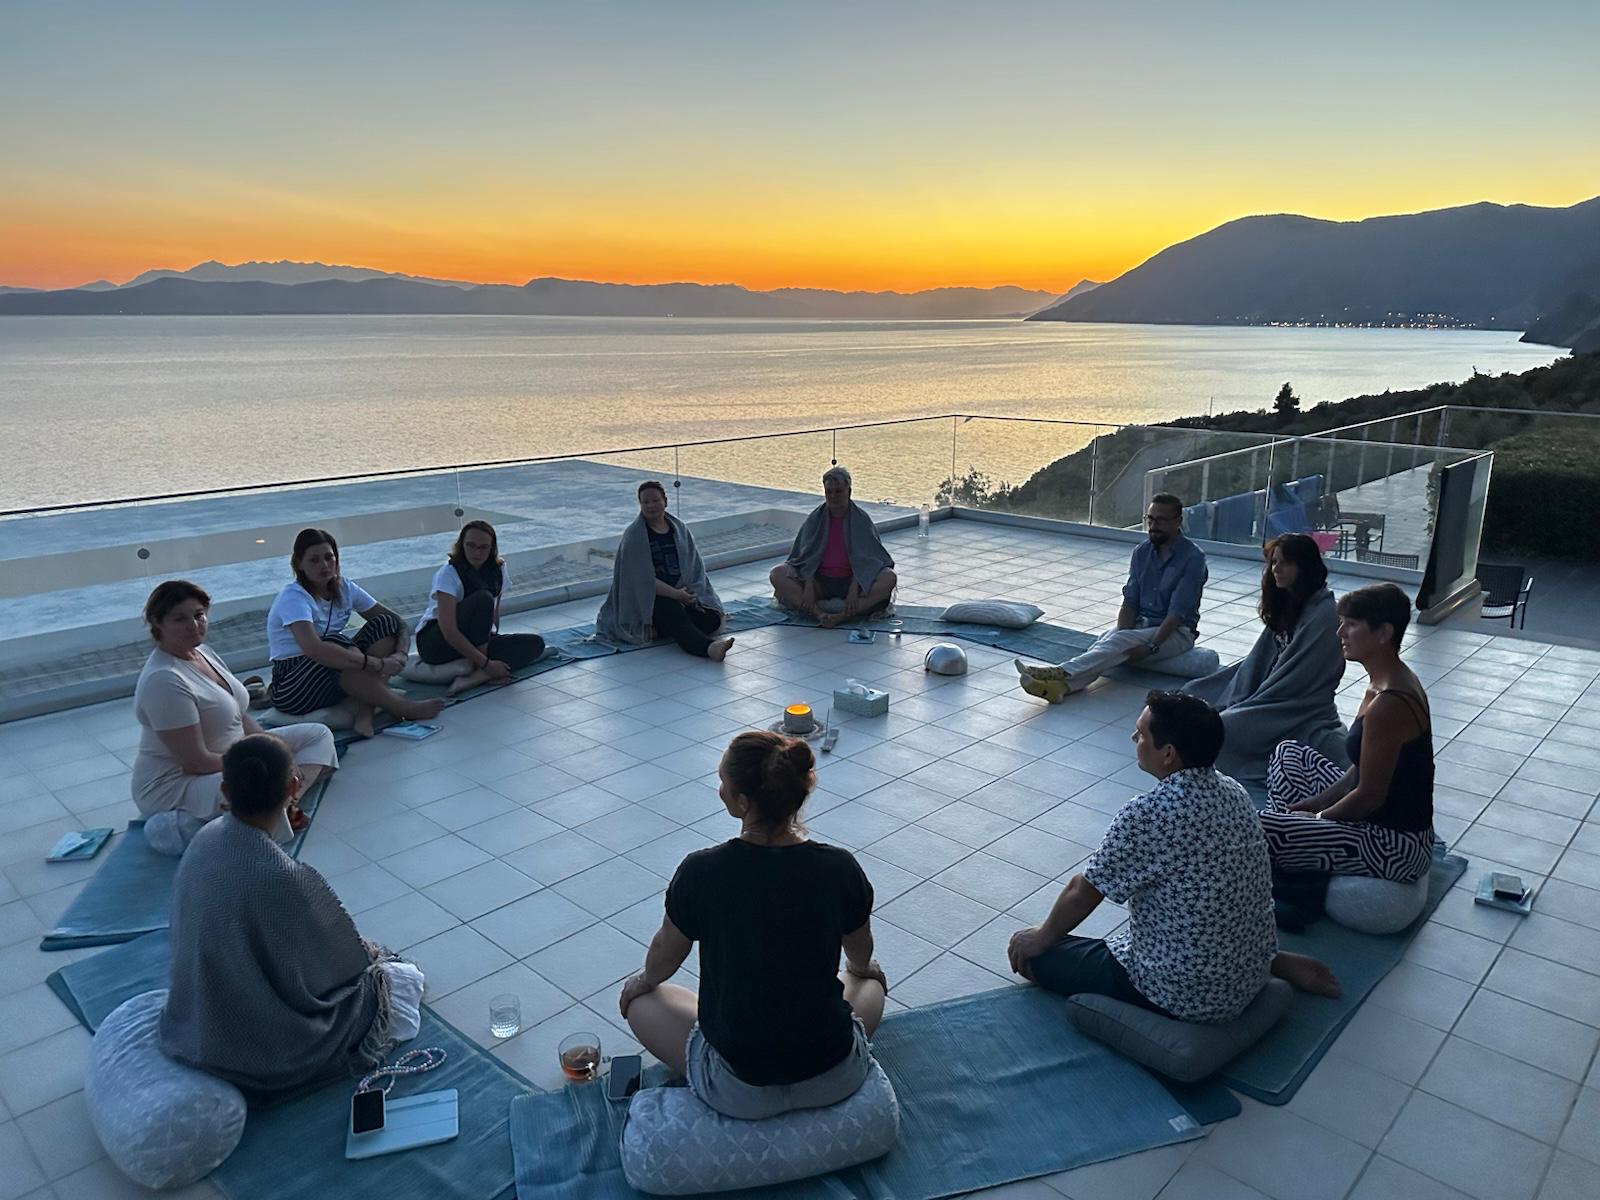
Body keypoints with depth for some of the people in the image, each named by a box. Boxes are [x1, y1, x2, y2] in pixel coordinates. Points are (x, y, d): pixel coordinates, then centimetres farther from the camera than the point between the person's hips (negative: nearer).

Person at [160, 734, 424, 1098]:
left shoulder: (205, 839, -10)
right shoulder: (281, 878, -34)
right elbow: (344, 962, -18)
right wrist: (366, 953, 5)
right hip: (257, 1051, -8)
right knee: (400, 979, 10)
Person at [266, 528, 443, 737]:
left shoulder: (344, 588, 2)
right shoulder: (293, 597, -18)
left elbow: (398, 623, 2)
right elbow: (314, 649, -37)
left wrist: (400, 655, -21)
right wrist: (378, 664, -37)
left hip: (338, 679, 7)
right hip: (291, 690, -6)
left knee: (386, 624, -11)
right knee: (335, 643, -35)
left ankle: (365, 713, -25)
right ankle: (402, 708, -23)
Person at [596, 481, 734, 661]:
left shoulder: (679, 528, 12)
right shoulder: (634, 535, -3)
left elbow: (695, 566, 9)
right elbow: (641, 577, -12)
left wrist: (690, 593, -10)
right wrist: (675, 593, -19)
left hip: (683, 594, 5)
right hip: (651, 597, -5)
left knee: (712, 620, -18)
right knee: (674, 613, -36)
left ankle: (660, 629, -16)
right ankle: (709, 648, -60)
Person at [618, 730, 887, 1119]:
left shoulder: (701, 872, -19)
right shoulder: (840, 868, -13)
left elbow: (665, 953, 3)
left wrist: (644, 981, 27)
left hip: (738, 1093, -2)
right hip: (837, 1080, 2)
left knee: (642, 1003, 24)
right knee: (870, 982, 33)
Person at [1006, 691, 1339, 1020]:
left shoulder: (1146, 814, -27)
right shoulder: (1234, 793, -3)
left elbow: (1082, 892, -14)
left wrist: (1042, 937, 4)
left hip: (1186, 995, -7)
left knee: (1031, 955, 4)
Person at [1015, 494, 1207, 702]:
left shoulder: (1193, 558, -11)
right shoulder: (1142, 552, 7)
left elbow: (1177, 612, -18)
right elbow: (1130, 602, 3)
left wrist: (1151, 647, -28)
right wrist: (1121, 636, -15)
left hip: (1176, 632, -4)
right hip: (1141, 625, 4)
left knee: (1120, 642, -33)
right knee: (1107, 640, -29)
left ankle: (1063, 673, -52)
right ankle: (1064, 685, -55)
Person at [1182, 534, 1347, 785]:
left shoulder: (1323, 616, -19)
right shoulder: (1286, 604, 9)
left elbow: (1296, 679, -21)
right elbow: (1259, 658, 8)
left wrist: (1241, 709, -18)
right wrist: (1237, 701, -2)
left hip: (1301, 710, -8)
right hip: (1270, 694, 8)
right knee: (1193, 692, 3)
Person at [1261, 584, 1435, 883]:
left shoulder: (1388, 705, -28)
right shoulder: (1387, 680, 4)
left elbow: (1370, 796, -23)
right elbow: (1363, 768, 12)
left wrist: (1317, 817, -8)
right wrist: (1316, 803, 7)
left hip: (1396, 846, -10)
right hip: (1383, 820, 10)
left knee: (1257, 830, -21)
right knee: (1289, 753, 18)